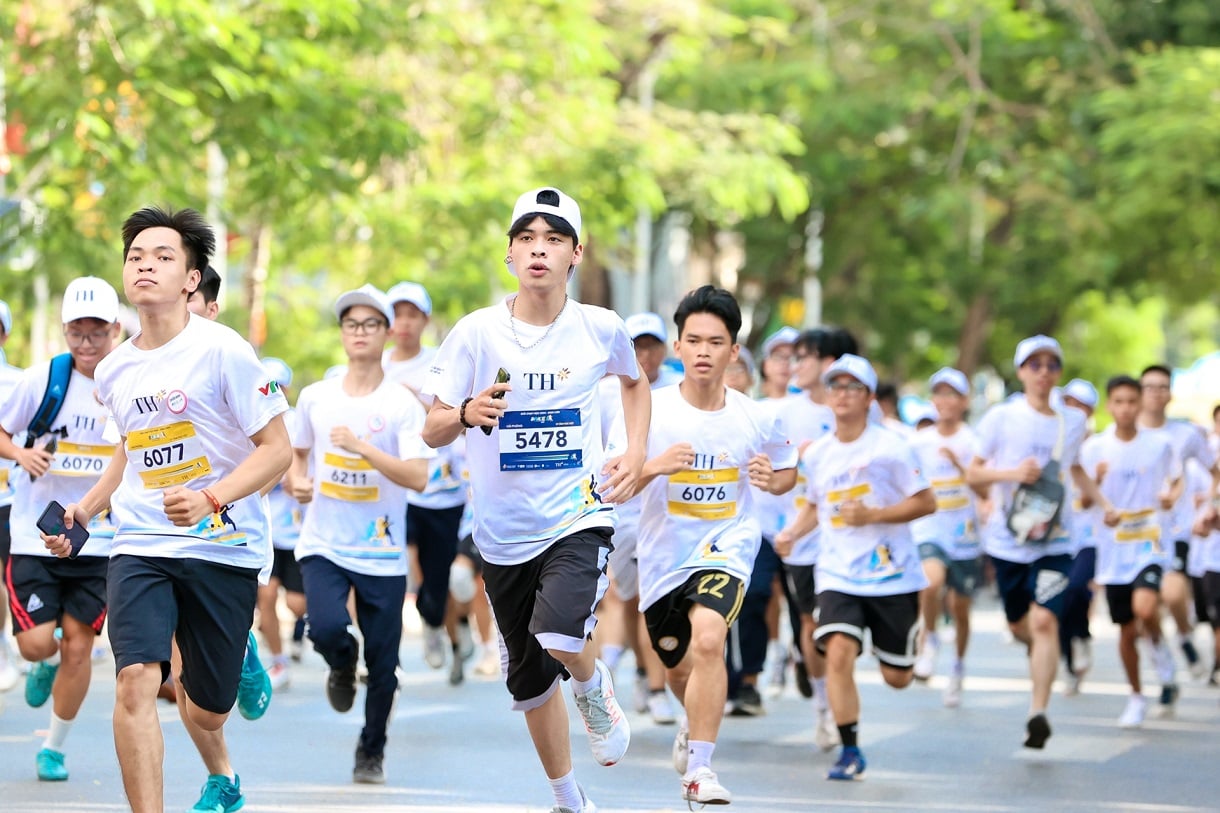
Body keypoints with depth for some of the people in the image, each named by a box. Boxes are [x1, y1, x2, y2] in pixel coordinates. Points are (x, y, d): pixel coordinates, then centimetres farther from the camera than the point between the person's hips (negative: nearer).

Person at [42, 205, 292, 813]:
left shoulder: (221, 349, -10)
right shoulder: (113, 371, 7)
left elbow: (277, 449, -10)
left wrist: (211, 499, -24)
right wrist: (84, 510, 16)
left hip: (224, 545, -3)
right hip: (140, 543, 3)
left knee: (206, 708, 8)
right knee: (136, 678, -21)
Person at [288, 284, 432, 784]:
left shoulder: (402, 405, -5)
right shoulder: (315, 398, 5)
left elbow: (418, 477, -16)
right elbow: (297, 452, 22)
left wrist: (362, 446, -25)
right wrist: (296, 480, 0)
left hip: (382, 552, -1)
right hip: (323, 544, 1)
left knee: (383, 666, 3)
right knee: (327, 627, -26)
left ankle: (372, 751, 26)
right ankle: (341, 666, 11)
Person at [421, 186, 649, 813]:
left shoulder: (602, 329, -5)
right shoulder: (476, 332, -8)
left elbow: (635, 383, 19)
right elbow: (432, 432, -5)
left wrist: (634, 456, 5)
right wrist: (466, 414, -27)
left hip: (579, 515, -2)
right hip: (504, 530, 2)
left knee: (560, 637, -29)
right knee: (529, 679, 13)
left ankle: (594, 689, 7)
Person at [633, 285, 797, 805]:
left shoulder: (755, 419, -7)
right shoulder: (650, 411, -10)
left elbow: (788, 471, 12)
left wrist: (772, 480, -12)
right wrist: (655, 466, -29)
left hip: (727, 544, -2)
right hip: (664, 550, 2)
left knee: (708, 640, -29)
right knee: (677, 666, 20)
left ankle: (699, 769, -23)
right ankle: (696, 724, 57)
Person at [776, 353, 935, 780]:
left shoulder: (890, 446, -8)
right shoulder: (816, 453, 6)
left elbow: (926, 502, -6)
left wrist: (872, 515, -17)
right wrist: (792, 532, 2)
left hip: (891, 573, -2)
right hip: (837, 574, 2)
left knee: (896, 677, 8)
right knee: (838, 652, -22)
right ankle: (850, 752, -11)